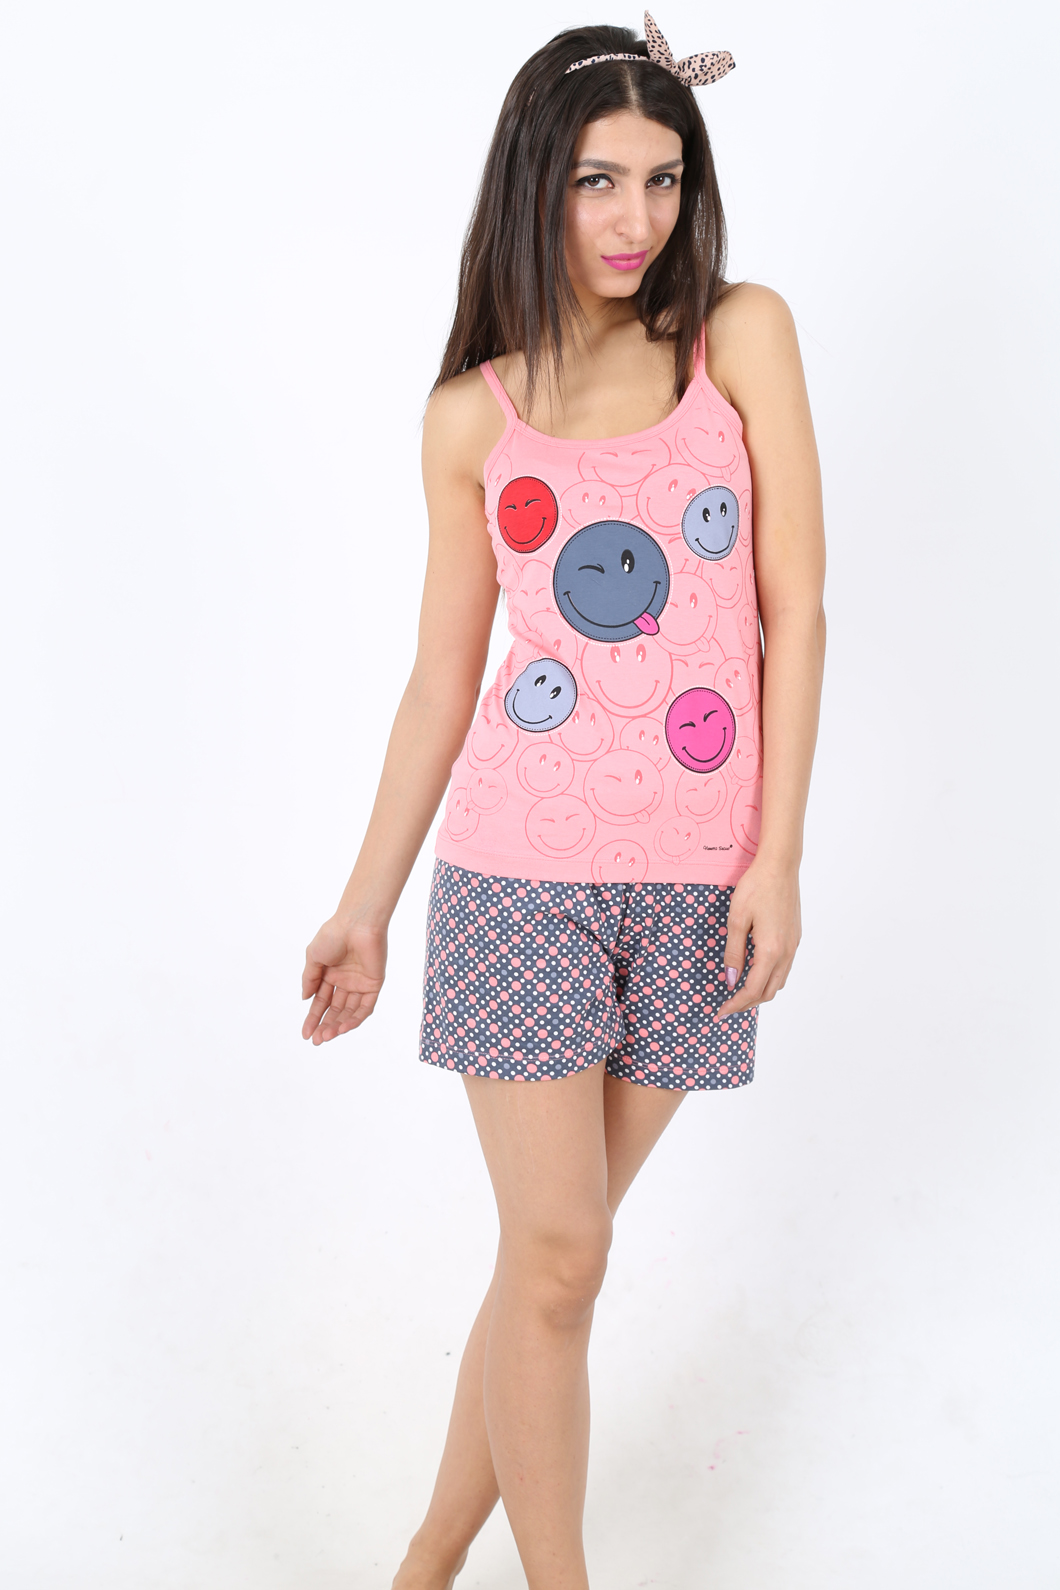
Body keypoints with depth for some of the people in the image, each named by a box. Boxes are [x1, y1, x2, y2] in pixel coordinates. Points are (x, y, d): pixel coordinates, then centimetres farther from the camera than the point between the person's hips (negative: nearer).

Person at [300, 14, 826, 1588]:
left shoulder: (745, 337, 3)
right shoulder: (472, 414, 4)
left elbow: (796, 607, 0)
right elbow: (442, 678, 8)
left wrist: (777, 855, -6)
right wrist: (366, 904, 8)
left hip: (694, 877, 1)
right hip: (524, 868, -1)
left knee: (557, 1250, 11)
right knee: (555, 1262, 0)